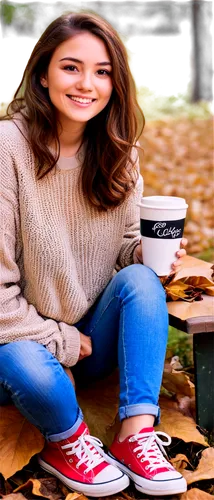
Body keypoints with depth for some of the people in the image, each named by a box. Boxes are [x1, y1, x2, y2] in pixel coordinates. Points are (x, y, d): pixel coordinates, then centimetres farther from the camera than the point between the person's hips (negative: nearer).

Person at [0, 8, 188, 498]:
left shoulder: (118, 152, -1)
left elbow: (128, 248, 7)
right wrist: (58, 342, -14)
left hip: (91, 342, 5)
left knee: (142, 280, -23)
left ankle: (135, 435, -22)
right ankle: (65, 440, -3)